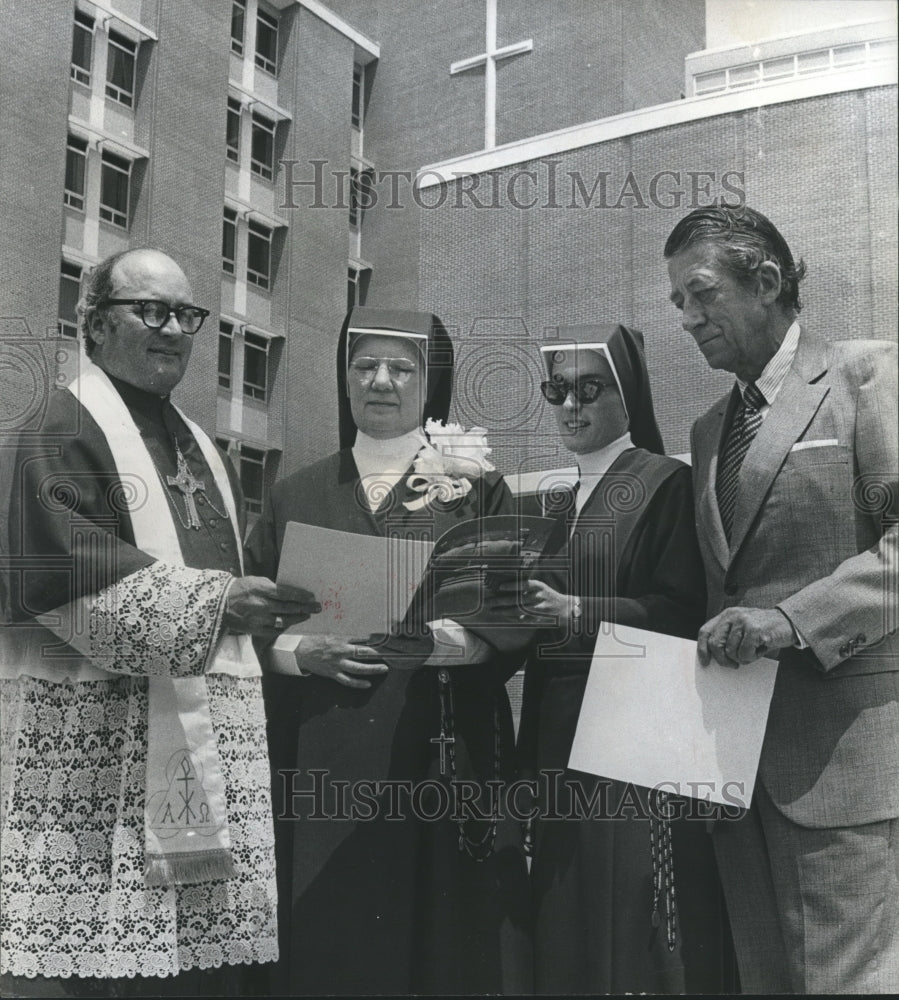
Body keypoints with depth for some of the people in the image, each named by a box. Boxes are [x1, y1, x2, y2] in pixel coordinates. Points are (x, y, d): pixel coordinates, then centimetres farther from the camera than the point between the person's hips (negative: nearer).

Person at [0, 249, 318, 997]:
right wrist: (213, 600, -21)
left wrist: (276, 624, 7)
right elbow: (68, 571, -16)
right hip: (97, 753, -7)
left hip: (211, 745, 7)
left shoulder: (200, 448, 23)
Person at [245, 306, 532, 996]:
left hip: (441, 759, -1)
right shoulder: (297, 498, 13)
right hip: (319, 763, 2)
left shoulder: (476, 489, 8)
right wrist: (303, 652, -11)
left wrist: (451, 640, -18)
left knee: (444, 942, -2)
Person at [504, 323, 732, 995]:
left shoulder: (665, 483, -2)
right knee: (567, 924, 5)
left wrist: (576, 611, -20)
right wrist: (513, 605, -1)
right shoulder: (556, 500, 18)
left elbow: (683, 612, -12)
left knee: (631, 908, -6)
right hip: (557, 729, 6)